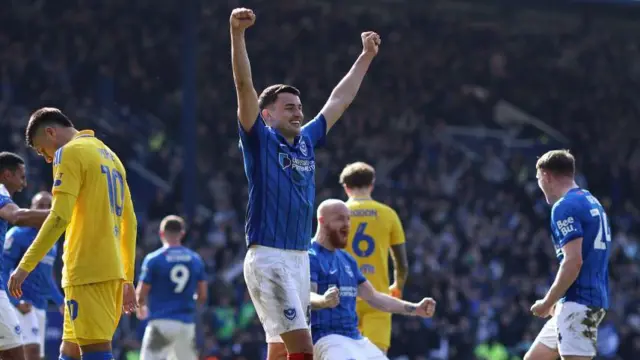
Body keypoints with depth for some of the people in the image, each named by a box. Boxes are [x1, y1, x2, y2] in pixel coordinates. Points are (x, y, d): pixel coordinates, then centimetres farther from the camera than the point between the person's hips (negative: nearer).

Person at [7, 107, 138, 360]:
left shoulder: (70, 153, -5)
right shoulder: (109, 156, 21)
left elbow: (59, 217, -16)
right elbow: (129, 223, 21)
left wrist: (25, 266, -15)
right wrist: (127, 279, 24)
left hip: (86, 272, -9)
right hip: (112, 271, 9)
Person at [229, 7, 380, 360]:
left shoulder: (306, 141, 16)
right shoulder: (259, 141, -2)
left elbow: (338, 101, 27)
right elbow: (244, 87, -13)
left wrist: (366, 56, 33)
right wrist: (237, 33, -24)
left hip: (300, 258, 7)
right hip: (267, 258, -7)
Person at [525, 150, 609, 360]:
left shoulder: (564, 207, -13)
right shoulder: (592, 203, 18)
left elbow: (573, 262, -21)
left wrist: (547, 303, -12)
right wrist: (557, 301, 21)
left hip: (578, 303, -10)